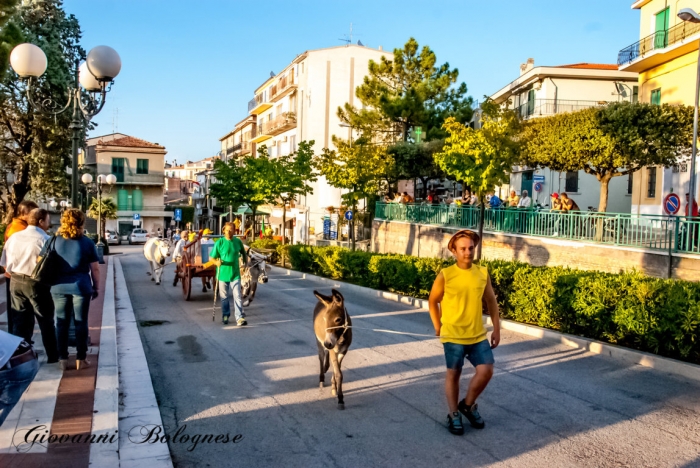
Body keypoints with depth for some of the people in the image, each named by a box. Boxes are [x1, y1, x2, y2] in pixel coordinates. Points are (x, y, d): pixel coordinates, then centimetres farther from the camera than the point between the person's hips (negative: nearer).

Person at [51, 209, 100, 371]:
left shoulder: (54, 241, 3)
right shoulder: (87, 243, -3)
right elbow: (95, 268, -2)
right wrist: (96, 287, 8)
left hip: (59, 287, 2)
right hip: (81, 287, -2)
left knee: (61, 323, 10)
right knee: (81, 323, 6)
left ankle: (63, 359, 14)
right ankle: (81, 359, 11)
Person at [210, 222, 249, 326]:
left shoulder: (238, 241, 1)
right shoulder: (219, 242, -7)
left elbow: (243, 253, 18)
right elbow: (212, 257, -6)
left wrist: (245, 261, 3)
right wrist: (217, 262, -26)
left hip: (235, 274, 1)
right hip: (223, 274, -1)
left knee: (237, 296, -6)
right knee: (224, 297, 12)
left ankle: (239, 318, -8)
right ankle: (225, 316, 29)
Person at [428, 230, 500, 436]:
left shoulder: (483, 273, 0)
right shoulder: (445, 275, -11)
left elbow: (491, 302, 10)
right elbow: (433, 301, 2)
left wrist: (496, 329, 7)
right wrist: (438, 326, 0)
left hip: (478, 334, 3)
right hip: (453, 335, -3)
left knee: (486, 370, -2)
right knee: (453, 374, 8)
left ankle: (468, 405, 23)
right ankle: (453, 414, 24)